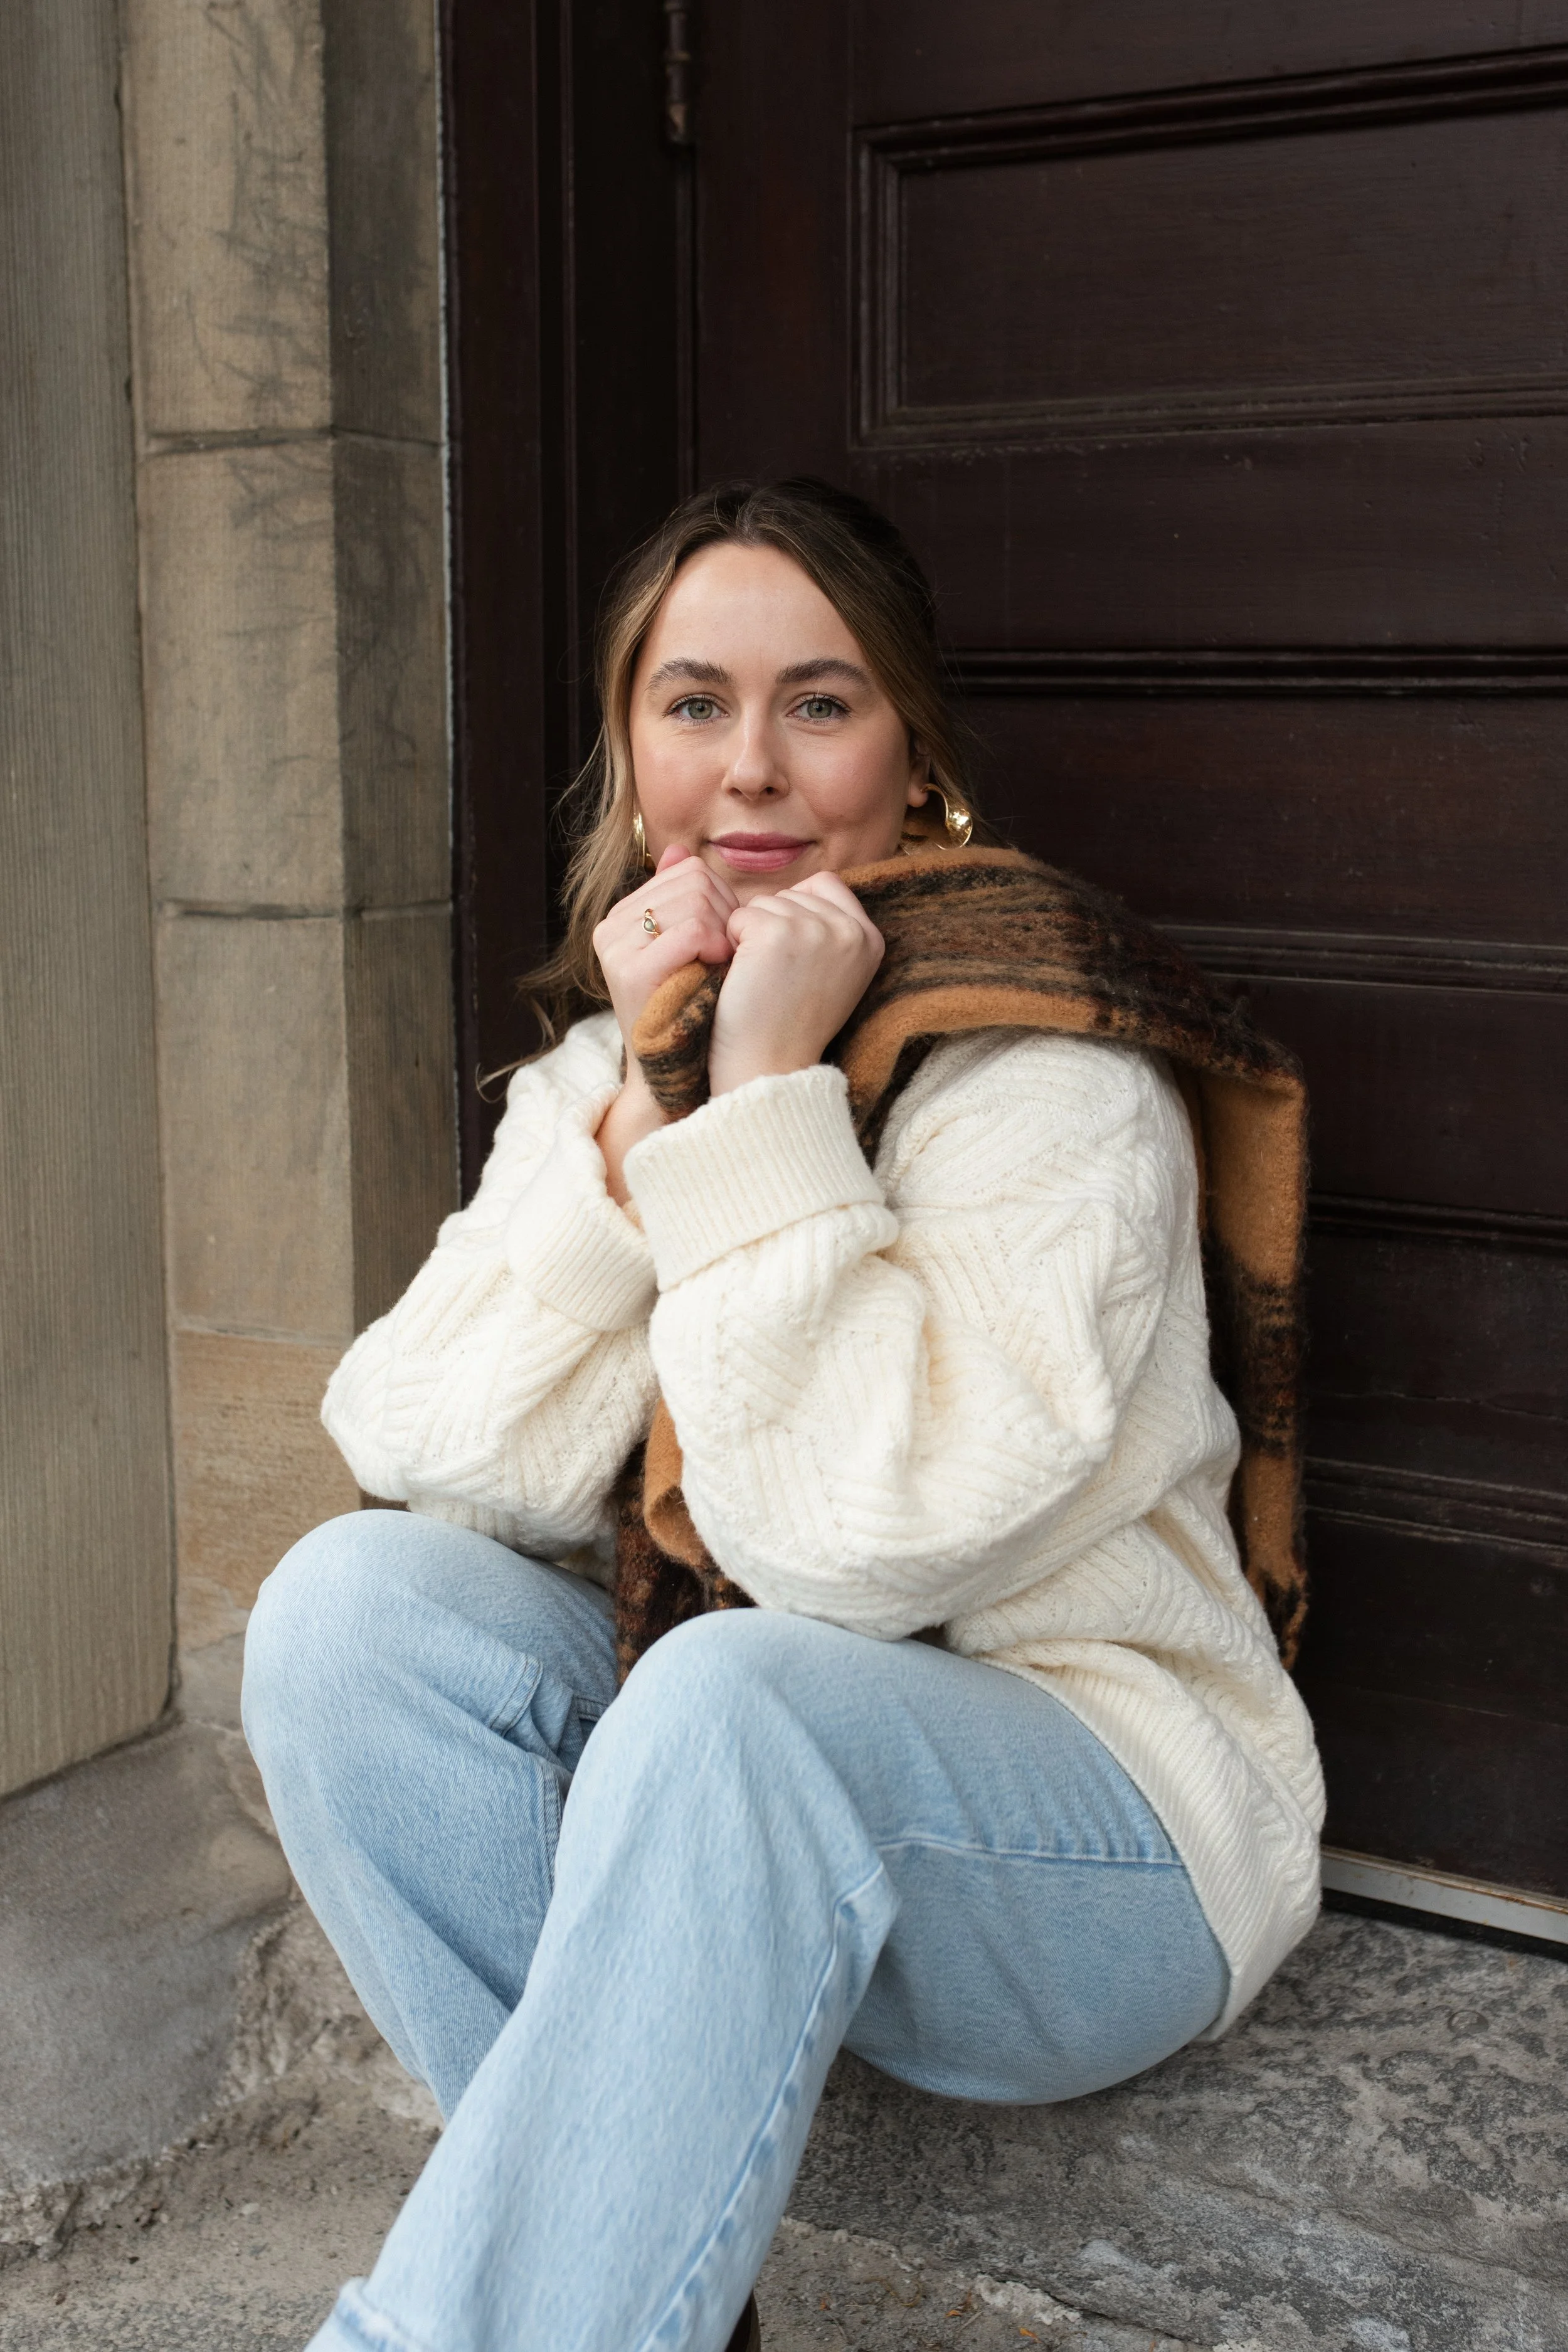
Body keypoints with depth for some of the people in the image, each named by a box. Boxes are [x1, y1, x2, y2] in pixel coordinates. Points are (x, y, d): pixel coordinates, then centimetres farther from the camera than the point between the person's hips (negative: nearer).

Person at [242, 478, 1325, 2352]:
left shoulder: (1050, 1076, -14)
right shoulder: (600, 1064, 4)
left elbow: (874, 1535, -26)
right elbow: (430, 1459, -10)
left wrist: (769, 1094, -24)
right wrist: (646, 1100, -18)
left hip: (1097, 1822, -6)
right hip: (707, 1792, 6)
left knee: (731, 1698, -35)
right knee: (355, 1597, -18)